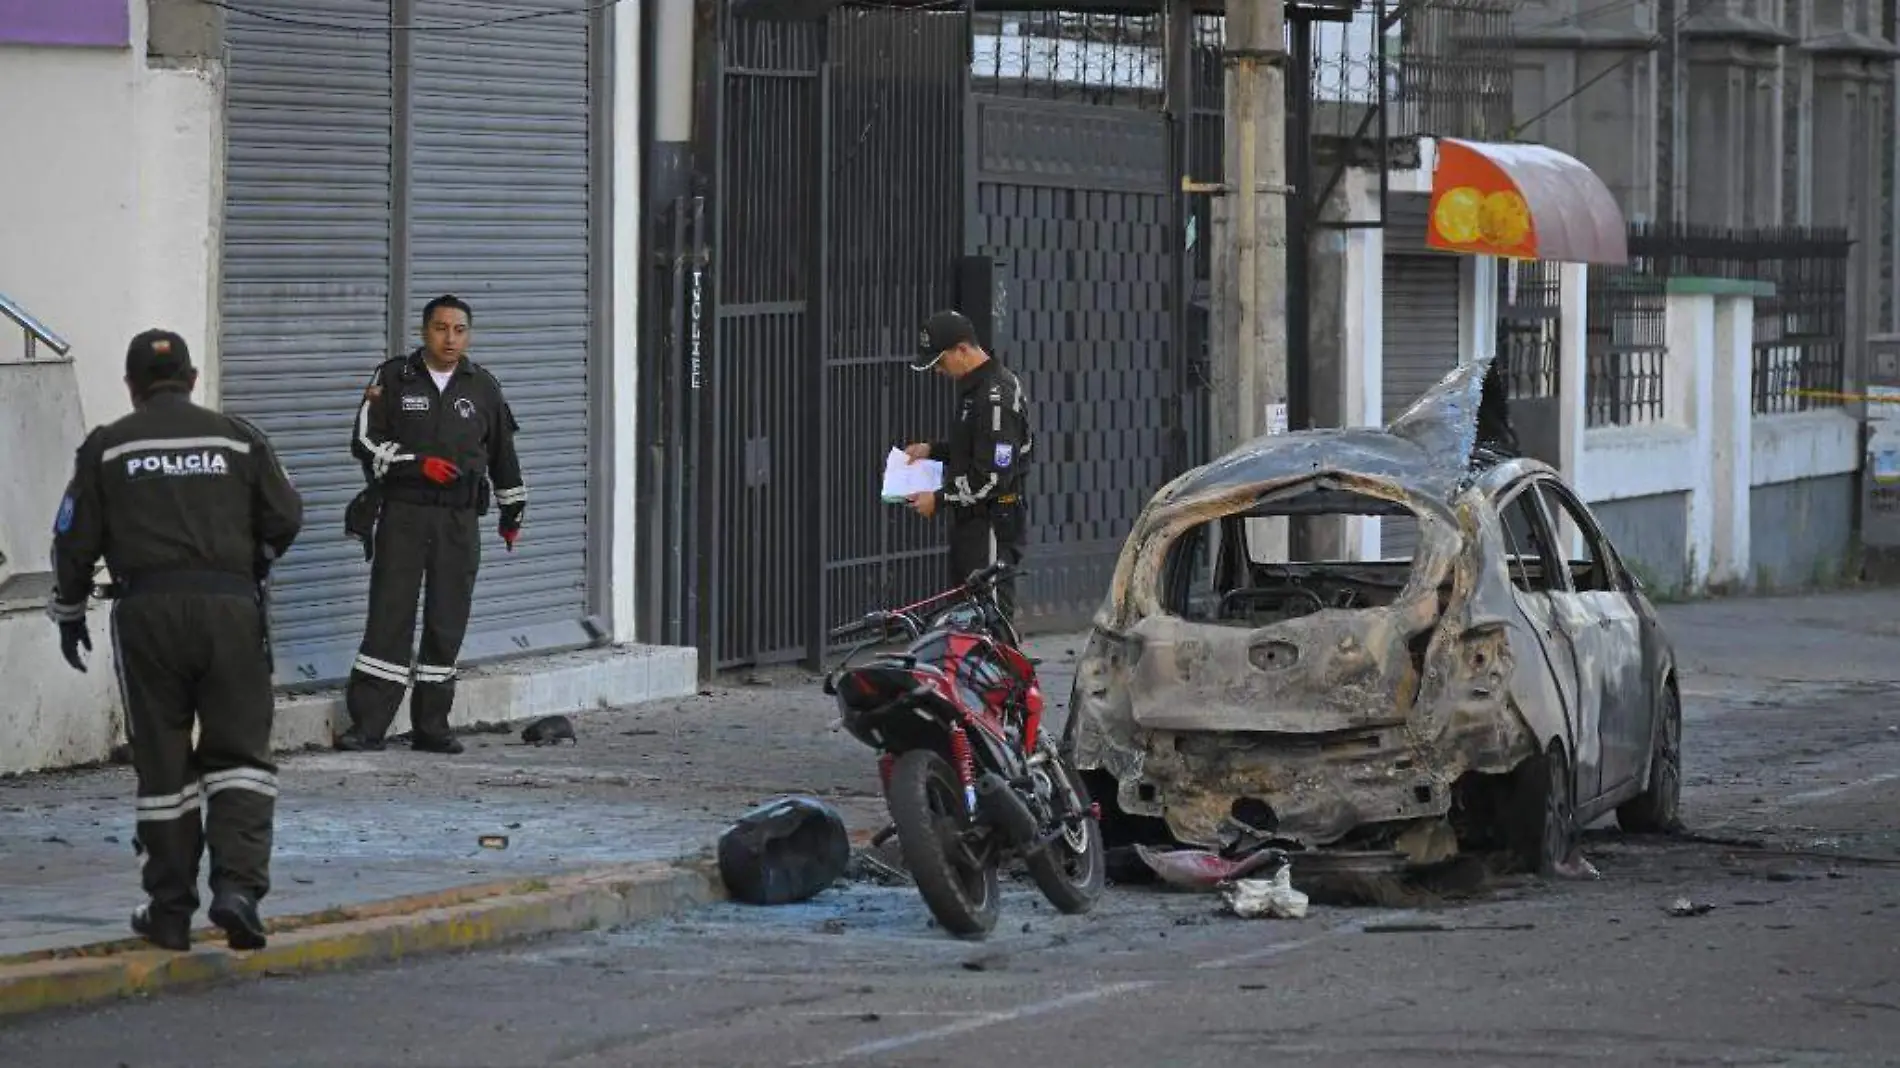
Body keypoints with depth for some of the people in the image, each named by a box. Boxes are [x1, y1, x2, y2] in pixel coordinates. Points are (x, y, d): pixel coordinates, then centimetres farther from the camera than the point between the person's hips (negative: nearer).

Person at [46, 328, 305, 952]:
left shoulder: (106, 448, 7)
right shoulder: (238, 439, 10)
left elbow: (76, 539, 5)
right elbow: (285, 519, 8)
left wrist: (69, 611, 19)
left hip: (147, 612, 0)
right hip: (230, 607, 0)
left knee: (162, 762, 7)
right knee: (239, 752, 6)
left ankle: (170, 911, 10)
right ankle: (237, 883, -14)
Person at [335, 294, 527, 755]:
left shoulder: (482, 387, 11)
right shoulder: (393, 379, 3)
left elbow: (503, 453, 21)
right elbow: (366, 443, -2)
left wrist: (513, 512, 25)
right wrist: (418, 464, -13)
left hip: (460, 520, 3)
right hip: (402, 514, -3)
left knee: (447, 623, 3)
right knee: (390, 616, -7)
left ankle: (431, 726, 11)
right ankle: (367, 725, -8)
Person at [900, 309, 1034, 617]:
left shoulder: (997, 396, -20)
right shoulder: (973, 386, 12)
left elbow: (994, 475, -23)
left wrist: (939, 499, -15)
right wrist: (932, 450, 14)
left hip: (992, 524, -10)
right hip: (970, 522, 10)